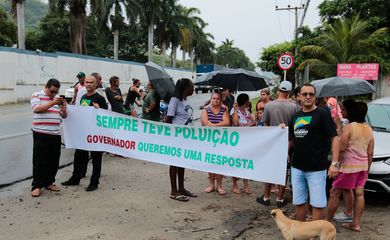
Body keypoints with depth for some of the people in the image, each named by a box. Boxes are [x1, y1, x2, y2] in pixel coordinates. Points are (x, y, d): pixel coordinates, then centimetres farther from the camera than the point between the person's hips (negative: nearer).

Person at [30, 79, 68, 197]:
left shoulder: (58, 98, 16)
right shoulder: (37, 96, 1)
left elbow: (64, 116, 16)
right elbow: (37, 109, -16)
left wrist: (64, 108, -6)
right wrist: (53, 103, -22)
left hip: (56, 134, 5)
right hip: (41, 134, -5)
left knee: (53, 161, 8)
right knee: (39, 160, -2)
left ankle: (49, 182, 21)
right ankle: (36, 186, 5)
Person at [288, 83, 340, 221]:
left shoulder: (322, 115, -5)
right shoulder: (296, 116, 13)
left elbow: (334, 138, -10)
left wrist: (334, 163, -17)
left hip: (316, 168, -6)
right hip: (296, 167, 6)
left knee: (317, 204, -2)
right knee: (299, 203, 14)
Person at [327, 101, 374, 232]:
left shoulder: (350, 127, -14)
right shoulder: (369, 129, 7)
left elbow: (341, 148, -18)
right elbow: (370, 153, 10)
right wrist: (367, 169, 18)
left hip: (349, 166, -7)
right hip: (363, 166, 7)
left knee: (334, 193, 1)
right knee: (359, 194, 11)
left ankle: (328, 221, 6)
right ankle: (356, 223, 15)